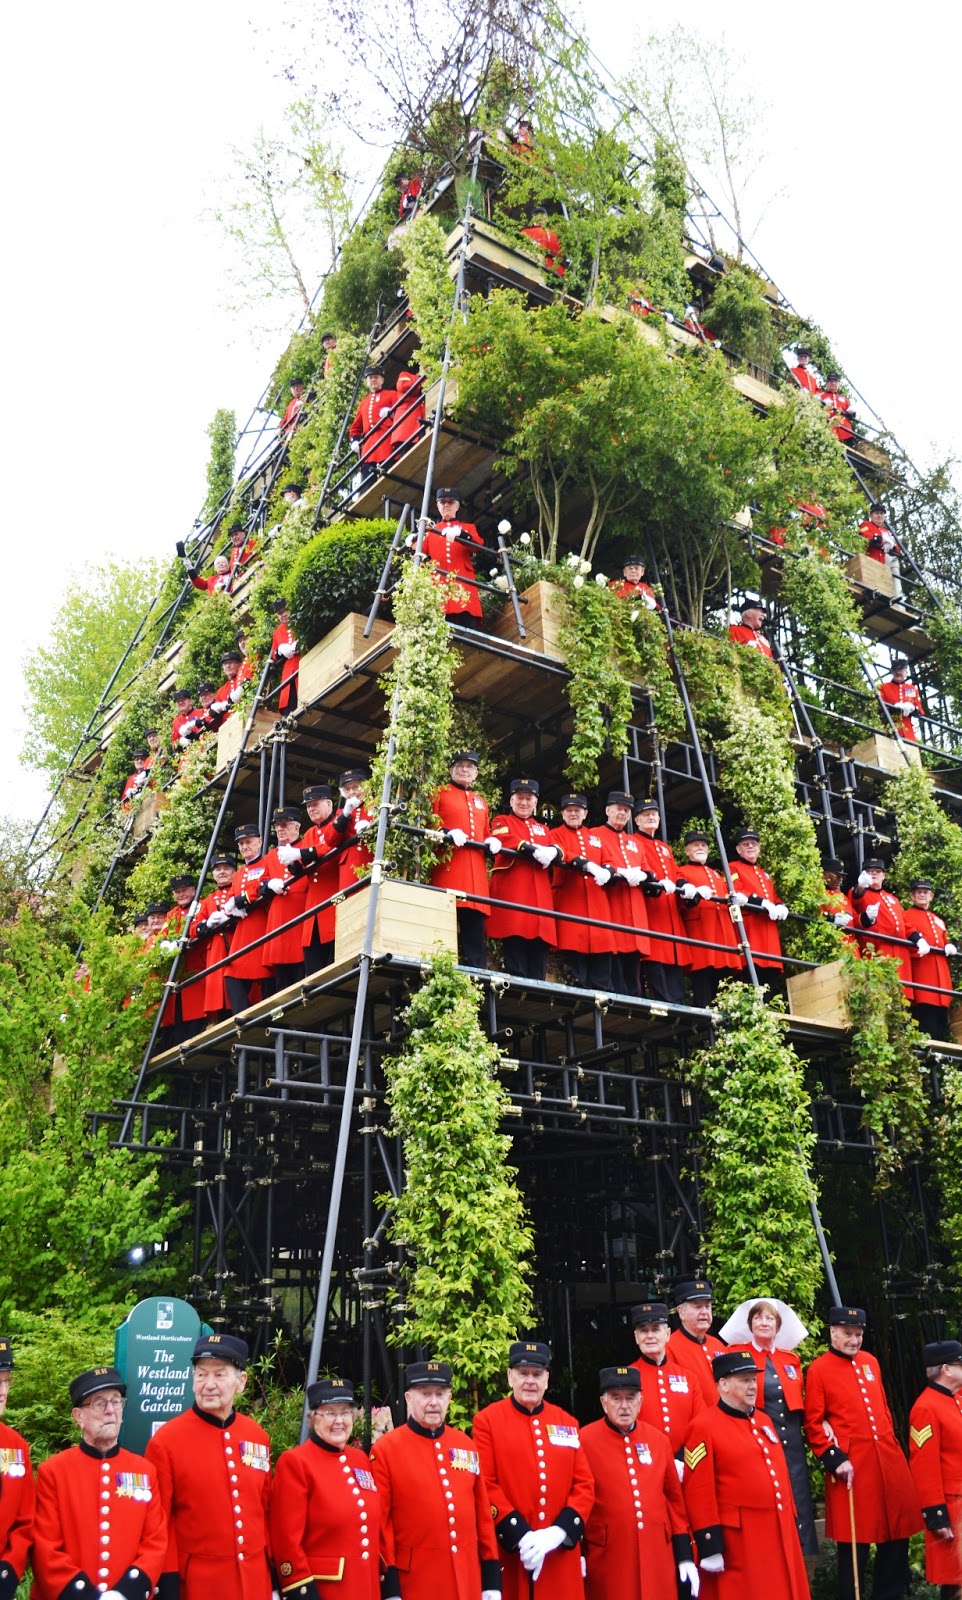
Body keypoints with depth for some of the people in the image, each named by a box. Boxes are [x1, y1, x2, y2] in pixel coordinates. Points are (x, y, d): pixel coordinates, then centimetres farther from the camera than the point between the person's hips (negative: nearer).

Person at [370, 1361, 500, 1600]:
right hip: (413, 1580, -4)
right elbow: (380, 1521, -8)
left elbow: (483, 1513, 11)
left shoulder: (467, 1446, 8)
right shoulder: (385, 1449, -6)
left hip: (466, 1579, 4)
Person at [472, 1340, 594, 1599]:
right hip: (509, 1553, -3)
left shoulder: (567, 1423, 9)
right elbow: (486, 1486, -8)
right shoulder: (487, 1420, -2)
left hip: (561, 1556, 3)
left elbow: (585, 1485, 5)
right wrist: (520, 1536, -16)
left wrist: (558, 1533, -9)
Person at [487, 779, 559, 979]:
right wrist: (535, 851, -20)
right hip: (512, 891, -5)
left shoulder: (542, 828, 28)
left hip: (539, 895, 5)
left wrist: (552, 852, -15)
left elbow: (557, 849, 10)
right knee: (515, 945, -13)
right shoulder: (501, 821, 14)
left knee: (539, 947, -1)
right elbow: (507, 841, -9)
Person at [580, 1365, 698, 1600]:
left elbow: (675, 1500, 12)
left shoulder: (658, 1440, 8)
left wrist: (685, 1557, 9)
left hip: (657, 1556, 4)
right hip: (608, 1559, -4)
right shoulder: (585, 1440, -6)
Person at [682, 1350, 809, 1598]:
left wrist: (791, 1521, 17)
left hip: (778, 1531, 8)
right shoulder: (704, 1427, -12)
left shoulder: (762, 1420, 14)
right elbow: (699, 1492, -15)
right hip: (739, 1539, -8)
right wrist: (710, 1547, -17)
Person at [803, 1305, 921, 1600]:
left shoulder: (870, 1362, 13)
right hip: (851, 1465, -6)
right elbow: (813, 1423, -6)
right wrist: (835, 1459, -14)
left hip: (888, 1458, 6)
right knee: (854, 1543, 1)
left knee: (897, 1534, 13)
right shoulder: (818, 1370, -6)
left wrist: (892, 1441, 13)